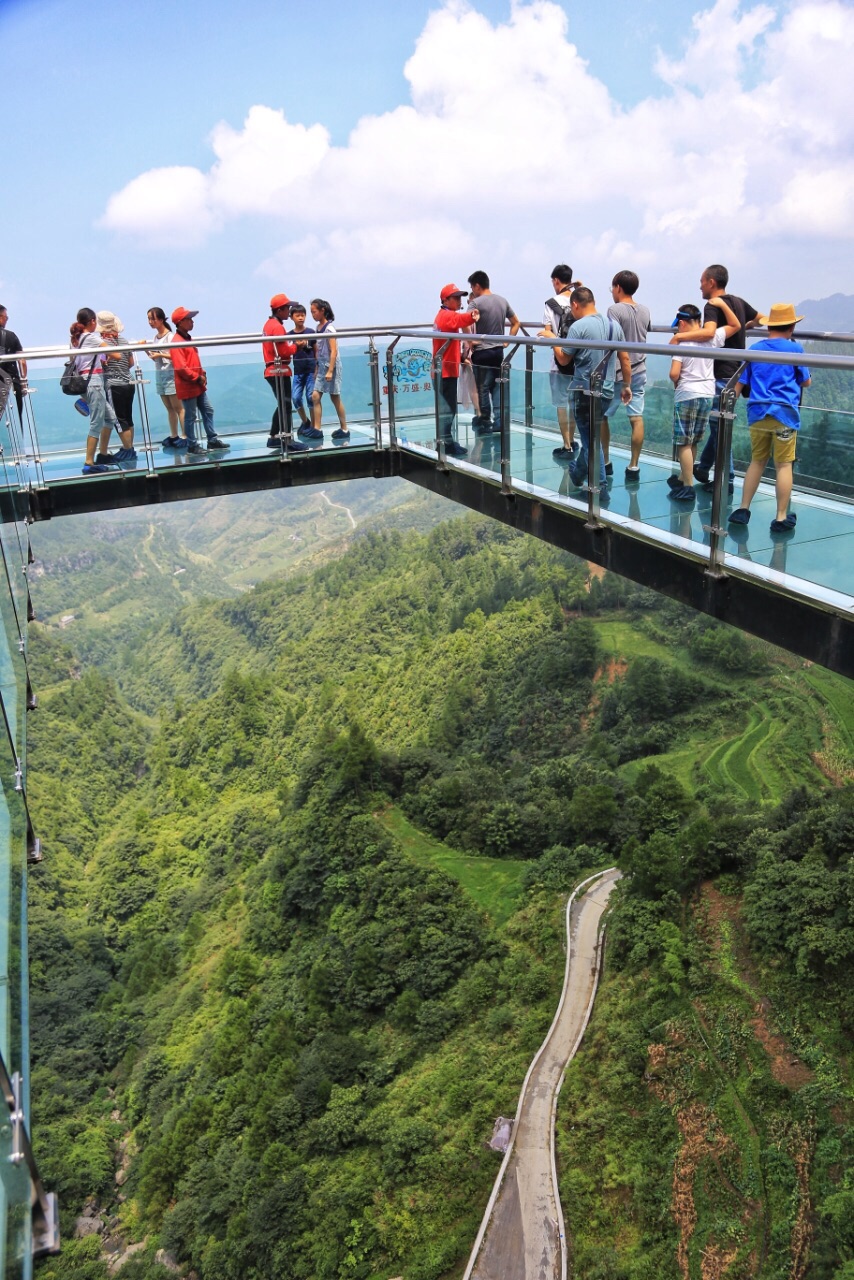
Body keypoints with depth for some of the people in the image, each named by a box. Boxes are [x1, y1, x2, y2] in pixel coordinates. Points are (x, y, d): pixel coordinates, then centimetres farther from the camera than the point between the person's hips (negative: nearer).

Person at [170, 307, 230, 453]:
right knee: (190, 416, -1)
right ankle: (192, 446, 7)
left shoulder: (187, 338, 13)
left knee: (208, 411, 13)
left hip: (198, 385, 9)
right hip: (188, 387, -9)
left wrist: (202, 375, 5)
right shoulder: (176, 342, -16)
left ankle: (212, 440, 20)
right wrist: (198, 378, -16)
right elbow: (181, 368, -22)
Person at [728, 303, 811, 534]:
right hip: (784, 413, -4)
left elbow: (740, 383, 9)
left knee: (757, 461, 17)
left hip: (757, 412, 4)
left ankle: (743, 510, 15)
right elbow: (806, 382, 8)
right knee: (783, 465, 1)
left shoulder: (754, 349, 8)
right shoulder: (795, 349, -1)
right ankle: (781, 518, 3)